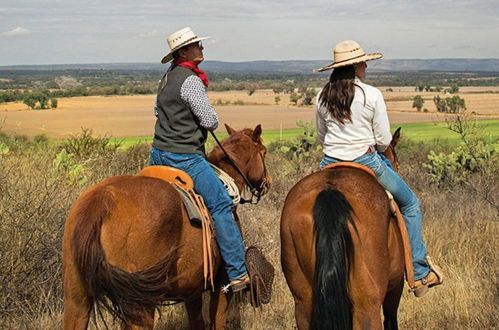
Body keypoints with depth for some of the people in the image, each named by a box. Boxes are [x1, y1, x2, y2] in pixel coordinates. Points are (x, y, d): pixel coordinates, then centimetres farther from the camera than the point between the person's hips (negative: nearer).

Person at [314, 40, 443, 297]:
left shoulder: (322, 97, 1)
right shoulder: (372, 95, -11)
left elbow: (321, 138, 11)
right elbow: (384, 140, -7)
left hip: (330, 165, 4)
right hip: (366, 163, -3)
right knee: (410, 204, 16)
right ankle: (419, 273, 15)